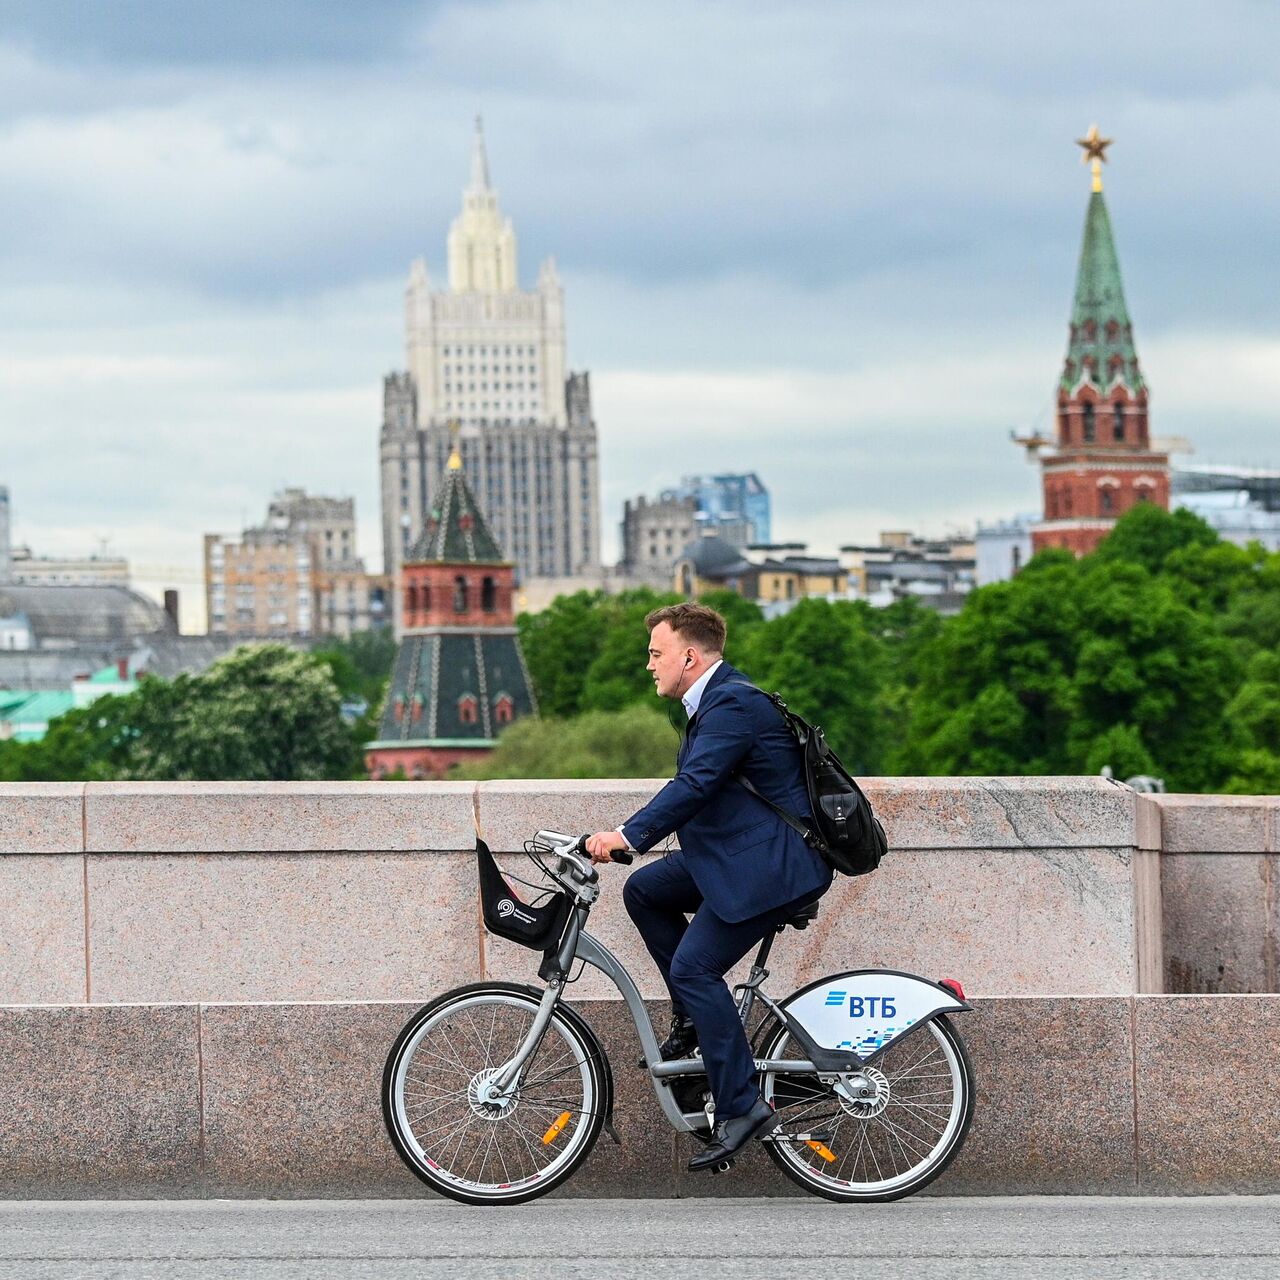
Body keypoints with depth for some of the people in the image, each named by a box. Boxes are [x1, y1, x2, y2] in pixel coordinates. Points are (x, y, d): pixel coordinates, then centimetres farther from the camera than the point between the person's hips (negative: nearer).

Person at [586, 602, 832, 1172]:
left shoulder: (734, 703, -17)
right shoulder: (713, 701, 16)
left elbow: (695, 784, -29)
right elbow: (692, 788, 20)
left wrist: (628, 836, -34)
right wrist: (627, 837, 12)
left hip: (773, 864, -11)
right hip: (736, 854, 11)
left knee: (694, 967, -14)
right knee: (644, 889, 9)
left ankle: (742, 1107, -11)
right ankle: (694, 1016, 12)